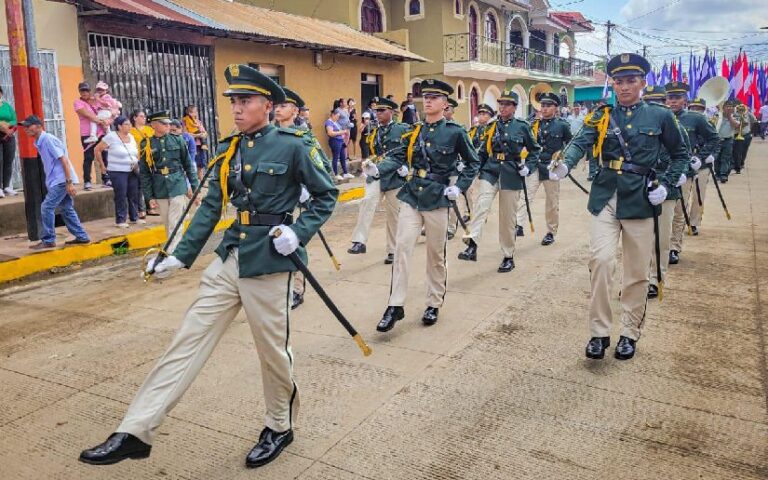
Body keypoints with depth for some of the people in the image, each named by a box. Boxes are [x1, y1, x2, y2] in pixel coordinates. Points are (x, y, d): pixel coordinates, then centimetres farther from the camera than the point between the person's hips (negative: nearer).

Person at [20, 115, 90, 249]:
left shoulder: (48, 139, -14)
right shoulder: (39, 142, 15)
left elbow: (64, 160, -19)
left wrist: (69, 182, -24)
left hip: (61, 180, -10)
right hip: (56, 180, 10)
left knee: (46, 207, -9)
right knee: (66, 209, 12)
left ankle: (48, 240, -1)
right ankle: (82, 237, 16)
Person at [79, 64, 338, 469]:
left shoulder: (293, 146, -7)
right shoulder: (229, 150, 9)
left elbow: (326, 196, -1)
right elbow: (211, 207, 10)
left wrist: (299, 232, -16)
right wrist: (182, 256, 6)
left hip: (270, 262, -6)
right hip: (230, 257, 6)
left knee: (273, 349, 7)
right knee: (189, 338, 4)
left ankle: (280, 428, 31)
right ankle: (135, 432, 10)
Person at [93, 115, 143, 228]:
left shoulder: (131, 137, 11)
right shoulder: (111, 137, -8)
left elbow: (136, 152, 24)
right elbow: (97, 150, -5)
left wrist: (137, 164, 12)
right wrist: (102, 165, -3)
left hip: (133, 171, 6)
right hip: (118, 172, -6)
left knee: (134, 195, 8)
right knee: (121, 196, -4)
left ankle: (134, 217, 20)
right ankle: (120, 220, 2)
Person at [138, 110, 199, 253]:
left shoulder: (177, 140, 0)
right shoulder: (146, 145, 0)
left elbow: (188, 164, 6)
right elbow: (144, 173, 2)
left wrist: (194, 186, 4)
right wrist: (149, 197, -1)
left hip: (178, 187, -1)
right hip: (160, 190, 2)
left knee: (175, 225, -5)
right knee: (167, 225, 12)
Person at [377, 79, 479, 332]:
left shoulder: (455, 132, -3)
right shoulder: (414, 130, 8)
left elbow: (473, 162, 6)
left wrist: (460, 186, -4)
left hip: (437, 199, -3)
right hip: (411, 197, 3)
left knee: (436, 254, 7)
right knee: (402, 247, -7)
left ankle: (434, 304, 22)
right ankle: (395, 306, -4)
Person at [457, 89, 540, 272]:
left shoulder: (522, 126, 2)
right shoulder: (492, 126, 9)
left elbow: (535, 150, 9)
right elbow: (484, 151, 16)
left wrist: (528, 167, -5)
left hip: (511, 176, -2)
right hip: (490, 171, 2)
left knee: (508, 218, 5)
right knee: (481, 205, -23)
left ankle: (509, 257, 18)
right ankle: (472, 246, -32)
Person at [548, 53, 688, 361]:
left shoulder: (660, 116, 4)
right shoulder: (602, 116, 5)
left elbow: (680, 155, 12)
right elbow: (581, 142, -13)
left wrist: (665, 185, -4)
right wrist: (565, 164, -35)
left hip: (640, 200, 0)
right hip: (606, 198, 0)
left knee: (637, 271, 6)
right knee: (600, 260, -13)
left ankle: (630, 333, 22)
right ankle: (599, 333, 0)